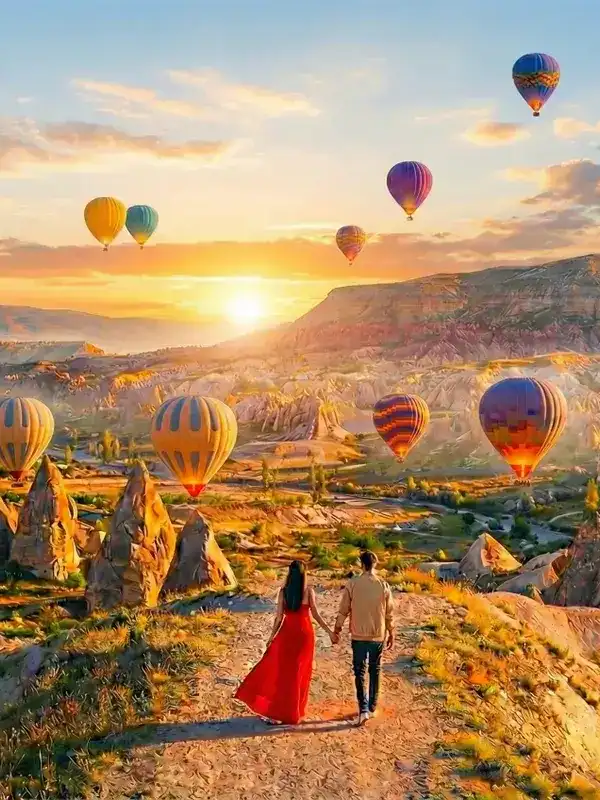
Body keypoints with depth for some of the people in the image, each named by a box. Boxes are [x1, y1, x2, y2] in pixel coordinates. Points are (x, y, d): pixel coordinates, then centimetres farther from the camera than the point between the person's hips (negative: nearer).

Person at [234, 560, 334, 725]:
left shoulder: (283, 591, -6)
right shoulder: (308, 590, -10)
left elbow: (279, 617, -5)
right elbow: (316, 615, -9)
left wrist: (271, 637, 6)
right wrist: (329, 631, 2)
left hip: (288, 632, 1)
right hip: (304, 633, -1)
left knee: (280, 670, 11)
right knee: (299, 672, 11)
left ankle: (274, 711, 8)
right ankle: (292, 711, 18)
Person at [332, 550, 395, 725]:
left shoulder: (352, 584, -9)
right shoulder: (383, 586, -7)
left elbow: (343, 611, -4)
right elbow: (389, 613, -1)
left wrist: (336, 631, 8)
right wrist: (391, 634, 12)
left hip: (359, 636, -1)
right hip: (378, 635, 1)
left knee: (360, 672, 8)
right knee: (375, 671, 17)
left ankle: (363, 708, -5)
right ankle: (372, 707, 25)